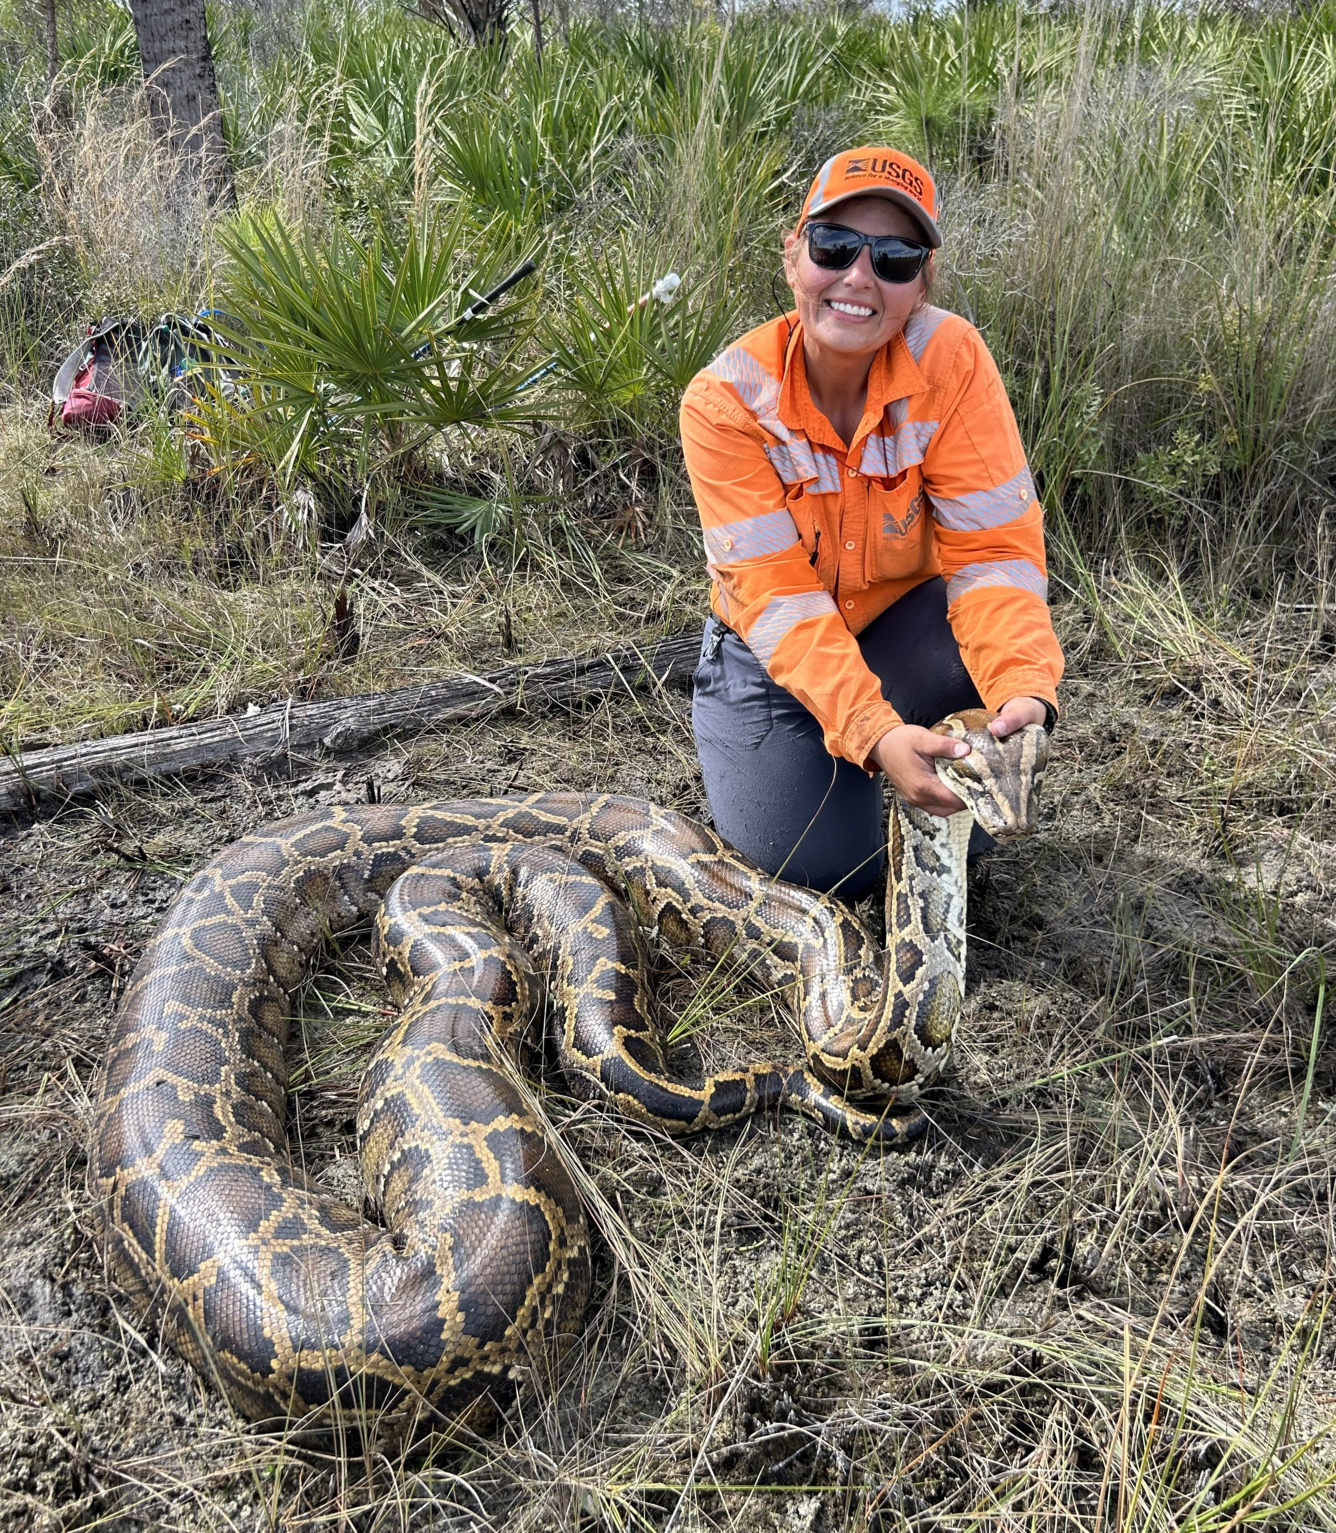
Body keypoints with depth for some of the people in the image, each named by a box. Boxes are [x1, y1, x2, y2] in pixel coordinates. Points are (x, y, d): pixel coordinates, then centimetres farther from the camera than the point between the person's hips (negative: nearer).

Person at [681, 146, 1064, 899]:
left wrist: (1024, 689, -43)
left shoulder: (952, 358, -20)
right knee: (820, 864, -14)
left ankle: (949, 809, 1)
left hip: (902, 620, 1)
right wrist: (873, 732, -44)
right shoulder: (726, 400, -23)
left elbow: (992, 549, -23)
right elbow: (779, 598, -28)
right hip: (776, 649, -1)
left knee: (994, 642, -33)